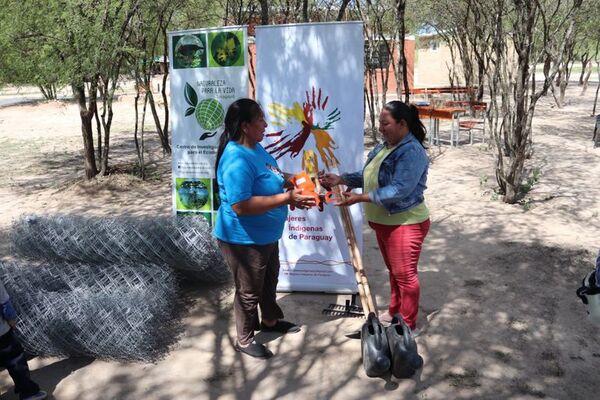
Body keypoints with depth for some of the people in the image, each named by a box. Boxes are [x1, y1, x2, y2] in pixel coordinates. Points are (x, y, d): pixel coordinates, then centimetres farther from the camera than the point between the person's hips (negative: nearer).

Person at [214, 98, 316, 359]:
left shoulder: (256, 148, 2)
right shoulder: (237, 160, -30)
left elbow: (271, 176, 19)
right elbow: (241, 205, -35)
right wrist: (286, 198, -33)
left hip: (266, 235, 10)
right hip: (244, 240, -10)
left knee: (269, 281, 27)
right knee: (249, 291, 9)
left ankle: (270, 320, 50)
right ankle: (245, 340, 30)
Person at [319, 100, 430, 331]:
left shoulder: (411, 152, -22)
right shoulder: (384, 147, 8)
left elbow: (399, 190, -30)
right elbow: (368, 177, 12)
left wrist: (360, 198, -31)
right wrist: (340, 179, -2)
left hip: (404, 224, -9)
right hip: (384, 222, 9)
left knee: (405, 274, 3)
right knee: (394, 271, 22)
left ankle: (408, 325, 17)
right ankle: (394, 312, 38)